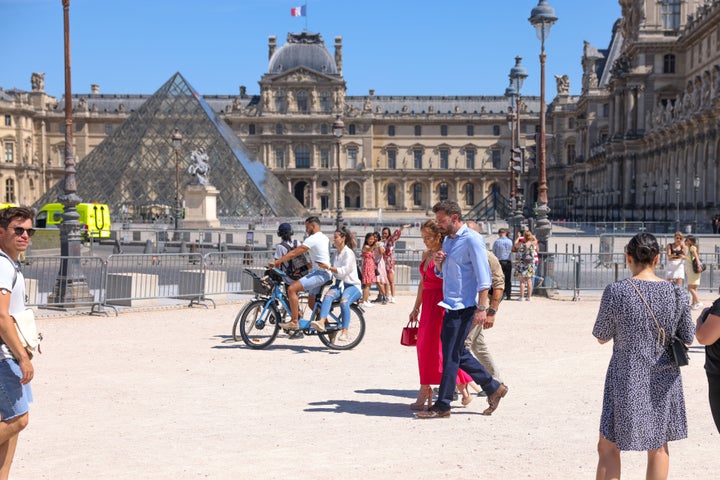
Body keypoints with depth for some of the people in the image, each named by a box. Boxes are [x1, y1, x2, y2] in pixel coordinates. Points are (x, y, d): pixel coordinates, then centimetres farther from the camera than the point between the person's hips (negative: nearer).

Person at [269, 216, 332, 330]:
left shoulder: (313, 239, -12)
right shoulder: (324, 238, 20)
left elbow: (294, 253, -16)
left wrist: (277, 262, -14)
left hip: (320, 273, -11)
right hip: (325, 273, 11)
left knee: (292, 289, -19)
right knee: (312, 302, 18)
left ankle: (294, 322, -19)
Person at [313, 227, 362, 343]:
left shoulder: (348, 252, -5)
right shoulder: (337, 254, 20)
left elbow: (344, 271, -17)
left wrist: (328, 268, -22)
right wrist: (325, 268, 15)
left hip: (352, 285, -6)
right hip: (339, 284, 6)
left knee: (344, 301, -36)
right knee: (328, 295, -28)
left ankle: (344, 332, -37)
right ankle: (321, 322, -46)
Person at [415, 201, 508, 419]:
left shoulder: (472, 239, -12)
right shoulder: (448, 239, 16)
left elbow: (483, 276, -16)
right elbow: (441, 274, 23)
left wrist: (481, 308, -21)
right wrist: (437, 263, 0)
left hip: (463, 307, -9)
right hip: (451, 305, 9)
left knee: (451, 355, -5)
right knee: (458, 354, 13)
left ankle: (442, 406, 2)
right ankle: (493, 388, 24)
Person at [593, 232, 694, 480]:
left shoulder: (616, 291, -16)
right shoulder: (675, 293, -5)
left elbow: (601, 337, -6)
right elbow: (687, 338, 4)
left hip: (627, 378, -4)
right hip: (665, 379, 4)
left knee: (608, 448, 8)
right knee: (658, 447, 18)